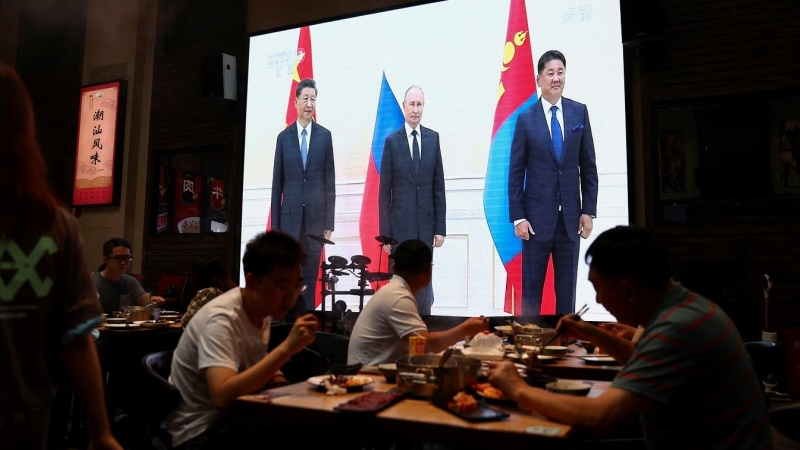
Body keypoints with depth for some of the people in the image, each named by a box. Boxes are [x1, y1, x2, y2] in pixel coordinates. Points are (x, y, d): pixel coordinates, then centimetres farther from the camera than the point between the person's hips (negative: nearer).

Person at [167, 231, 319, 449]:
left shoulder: (264, 310, 0)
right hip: (200, 432, -7)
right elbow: (222, 396, -36)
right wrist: (286, 348, -40)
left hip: (234, 415, 7)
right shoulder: (221, 318, -24)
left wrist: (274, 374, -4)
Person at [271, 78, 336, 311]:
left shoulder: (325, 136, 5)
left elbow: (330, 181, 4)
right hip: (290, 214, 0)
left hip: (315, 215, 0)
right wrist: (275, 225, 3)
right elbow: (277, 183, 6)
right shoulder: (283, 137, 6)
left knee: (311, 275, 6)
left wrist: (329, 222, 0)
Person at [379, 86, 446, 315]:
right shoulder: (392, 141, 0)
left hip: (426, 224, 2)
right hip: (400, 225, -2)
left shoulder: (433, 138, 7)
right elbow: (384, 191, -1)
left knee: (424, 283, 8)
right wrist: (385, 233, -4)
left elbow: (439, 186, 7)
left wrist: (440, 227, 3)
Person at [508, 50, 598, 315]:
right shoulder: (526, 119, -2)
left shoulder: (579, 112, 5)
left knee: (567, 287, 10)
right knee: (531, 287, 5)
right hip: (537, 216, -2)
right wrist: (517, 217, -7)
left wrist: (589, 210, 2)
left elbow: (588, 165, 7)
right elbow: (516, 171, -2)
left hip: (571, 215, 2)